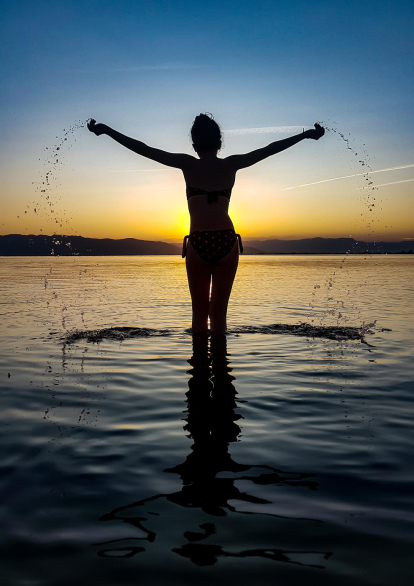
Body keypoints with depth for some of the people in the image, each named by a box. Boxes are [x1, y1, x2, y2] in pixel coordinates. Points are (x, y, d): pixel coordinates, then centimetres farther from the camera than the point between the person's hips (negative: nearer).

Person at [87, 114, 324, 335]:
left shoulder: (187, 164, 2)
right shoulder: (231, 165, 6)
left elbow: (143, 148, 3)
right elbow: (270, 149, 14)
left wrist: (105, 130, 9)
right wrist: (306, 134, 24)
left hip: (198, 243, -1)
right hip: (227, 241, 2)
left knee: (200, 312, 9)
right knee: (219, 312, 8)